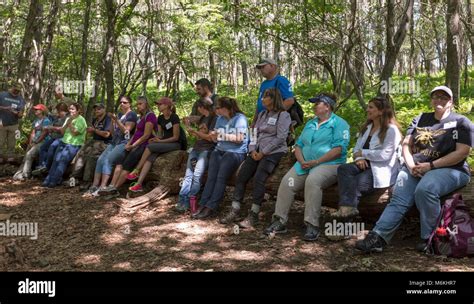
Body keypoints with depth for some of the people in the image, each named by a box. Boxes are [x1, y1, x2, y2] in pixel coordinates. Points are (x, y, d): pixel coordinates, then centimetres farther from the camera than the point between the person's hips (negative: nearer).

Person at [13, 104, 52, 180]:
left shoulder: (46, 120, -5)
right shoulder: (35, 121, 21)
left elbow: (44, 133, -13)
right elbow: (33, 132, 15)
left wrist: (36, 142, -14)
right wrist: (30, 142, 0)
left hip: (42, 142, -8)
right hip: (35, 142, 8)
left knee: (29, 154, -22)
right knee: (26, 156, -7)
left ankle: (25, 174, -19)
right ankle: (19, 173, -11)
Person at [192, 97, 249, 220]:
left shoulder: (240, 118, -2)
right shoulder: (220, 119, 20)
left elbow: (239, 138, -12)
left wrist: (222, 135, -10)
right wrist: (214, 135, -2)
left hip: (235, 152, -6)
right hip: (219, 150, 6)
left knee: (221, 177, -24)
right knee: (211, 176, -18)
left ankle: (210, 207, -25)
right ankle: (203, 205, -23)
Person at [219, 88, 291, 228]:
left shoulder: (283, 115, -2)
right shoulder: (262, 114, 20)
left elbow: (280, 138, -11)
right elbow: (255, 133, 16)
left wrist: (263, 152, -14)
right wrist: (253, 150, -2)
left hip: (274, 152, -6)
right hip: (258, 151, 7)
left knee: (258, 178, -26)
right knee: (241, 176, -11)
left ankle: (253, 215, -20)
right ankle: (235, 210, -7)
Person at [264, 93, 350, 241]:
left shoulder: (338, 123, 1)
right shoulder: (310, 124, 24)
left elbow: (339, 149, -12)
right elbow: (298, 145, 19)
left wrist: (316, 162, -17)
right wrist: (301, 161, -3)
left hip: (329, 164, -6)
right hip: (305, 164, 6)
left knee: (312, 181, -36)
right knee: (286, 182, -18)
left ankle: (312, 225, -31)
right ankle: (279, 221, -15)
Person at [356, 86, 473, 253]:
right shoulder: (420, 119, 19)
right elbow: (406, 144, 14)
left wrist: (431, 165, -15)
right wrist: (411, 165, -7)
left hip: (450, 169, -4)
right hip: (416, 168, 4)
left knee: (424, 189, -36)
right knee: (398, 198, -23)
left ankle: (429, 238, -21)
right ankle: (377, 237, -35)